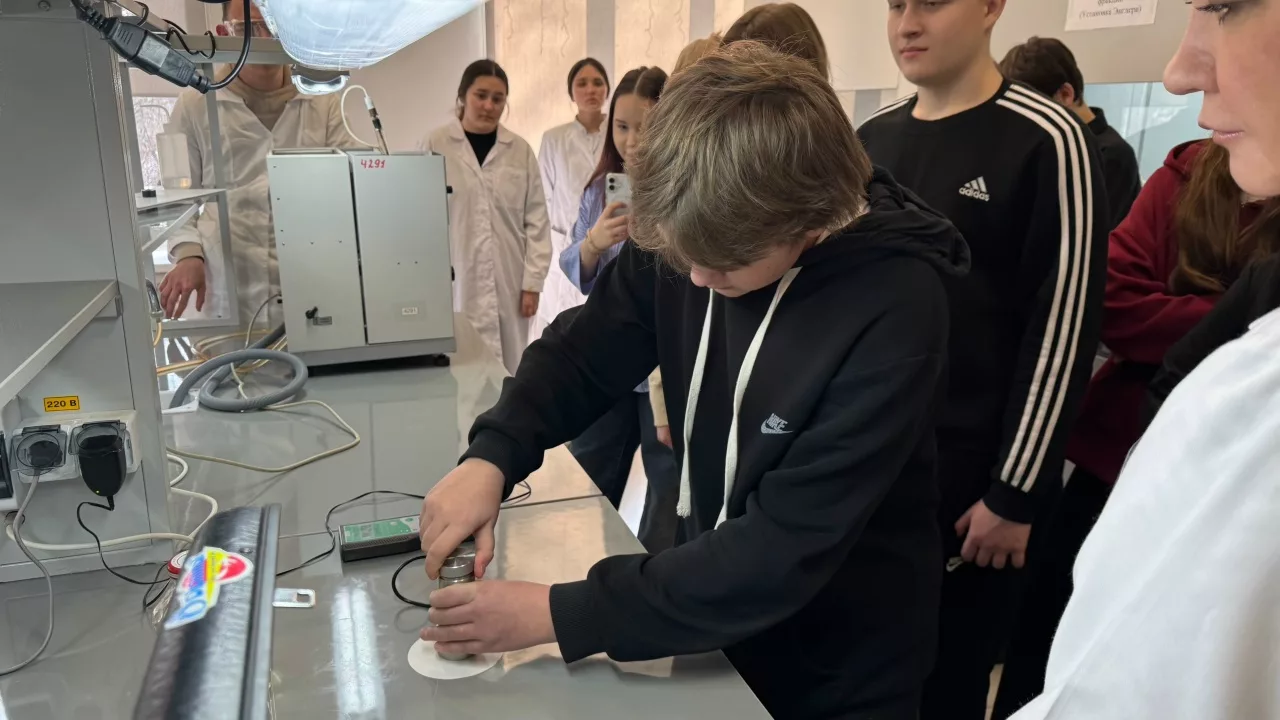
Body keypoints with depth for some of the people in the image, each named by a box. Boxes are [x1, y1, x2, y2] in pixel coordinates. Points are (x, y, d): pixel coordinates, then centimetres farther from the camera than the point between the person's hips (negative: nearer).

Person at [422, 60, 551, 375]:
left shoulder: (521, 150, 5)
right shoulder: (435, 144, 0)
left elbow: (537, 220, 5)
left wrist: (533, 282, 0)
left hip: (508, 286, 2)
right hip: (453, 283, -2)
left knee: (507, 372, 3)